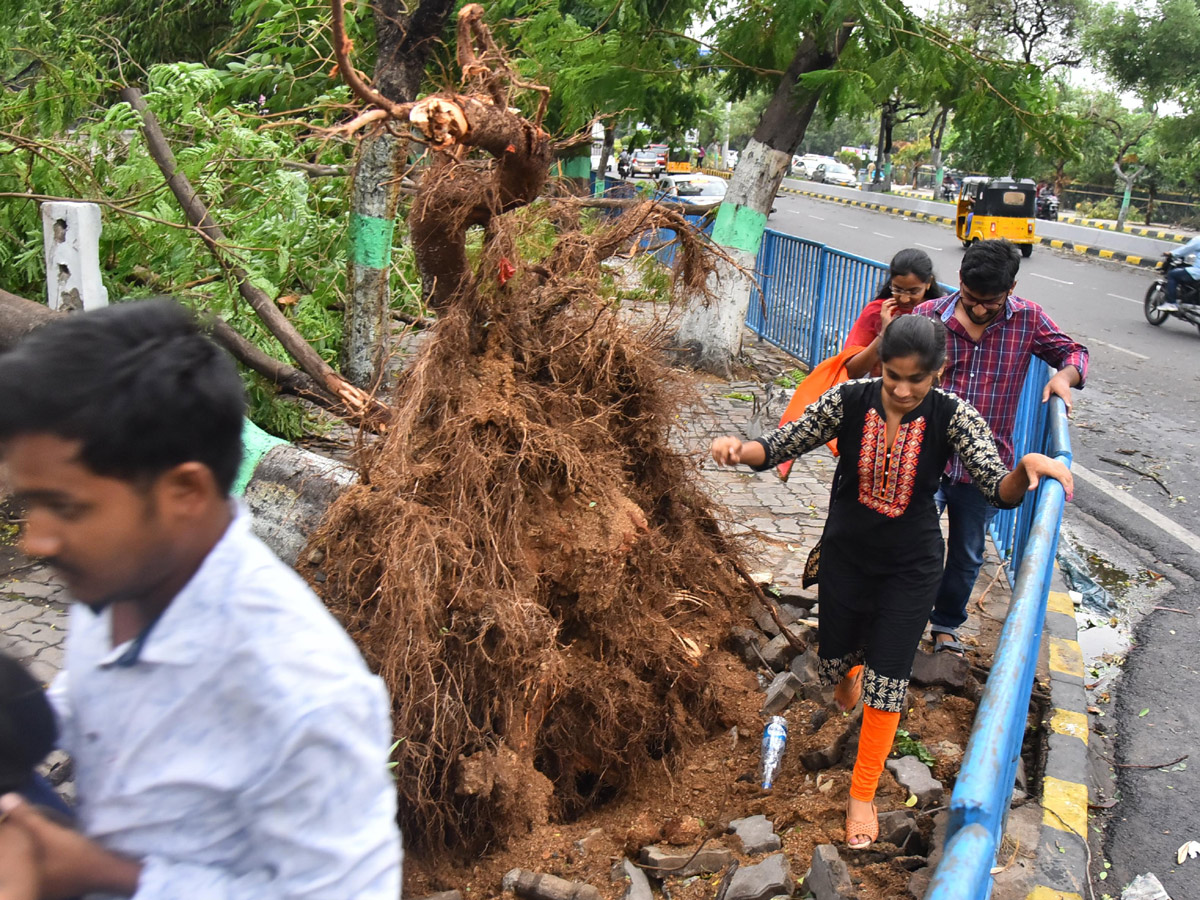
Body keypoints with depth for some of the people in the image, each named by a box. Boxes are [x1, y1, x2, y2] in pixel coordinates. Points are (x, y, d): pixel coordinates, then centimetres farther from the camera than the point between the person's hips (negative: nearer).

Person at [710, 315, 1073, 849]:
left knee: (887, 685, 3)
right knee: (834, 661, 19)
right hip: (845, 556, 2)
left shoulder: (952, 416, -20)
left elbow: (999, 489, -27)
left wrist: (1027, 470, -50)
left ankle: (863, 795, 26)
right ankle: (849, 677, 61)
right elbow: (782, 445, -16)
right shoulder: (849, 401, -18)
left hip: (910, 566, -1)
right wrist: (740, 449, -38)